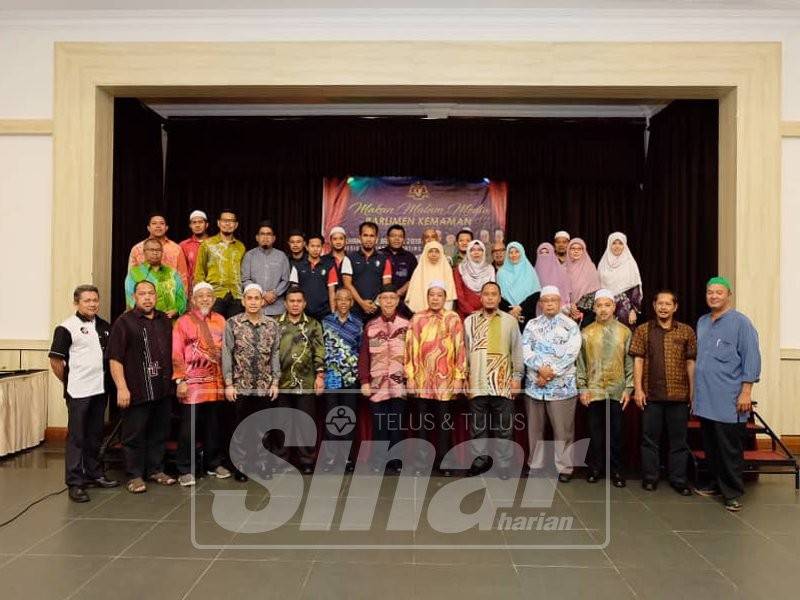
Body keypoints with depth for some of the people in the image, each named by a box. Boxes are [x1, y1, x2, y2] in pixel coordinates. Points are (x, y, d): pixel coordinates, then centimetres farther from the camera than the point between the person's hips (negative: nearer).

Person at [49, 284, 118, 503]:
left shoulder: (104, 326, 9)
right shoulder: (66, 328, -9)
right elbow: (56, 361, -9)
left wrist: (106, 381, 11)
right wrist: (70, 382, -2)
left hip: (100, 390, 6)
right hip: (78, 393, -6)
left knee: (95, 435, 16)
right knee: (76, 437, 1)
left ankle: (94, 474, 28)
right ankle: (74, 483, 8)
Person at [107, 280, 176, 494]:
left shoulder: (165, 321, 12)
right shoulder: (124, 322, -5)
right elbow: (115, 358, -10)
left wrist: (175, 381, 17)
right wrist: (122, 388, -16)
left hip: (163, 390, 5)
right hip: (137, 391, -5)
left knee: (159, 433, 14)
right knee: (135, 435, 4)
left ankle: (155, 470, 27)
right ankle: (135, 475, 16)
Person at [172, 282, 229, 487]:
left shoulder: (220, 320, 9)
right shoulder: (183, 322, -3)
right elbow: (177, 354, -6)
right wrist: (180, 380, -11)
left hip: (216, 383, 4)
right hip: (192, 384, -4)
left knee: (213, 426, 13)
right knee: (189, 428, 2)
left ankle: (213, 464, 26)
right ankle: (185, 470, 12)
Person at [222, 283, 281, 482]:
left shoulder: (272, 325, 5)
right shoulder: (232, 323, -1)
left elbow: (275, 355, 5)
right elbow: (226, 355, -4)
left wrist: (275, 382, -1)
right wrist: (228, 384, -9)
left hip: (264, 387, 2)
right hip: (240, 386, -2)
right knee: (240, 427, 6)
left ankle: (262, 465, 22)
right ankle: (240, 467, 19)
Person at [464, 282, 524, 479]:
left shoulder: (509, 321, 4)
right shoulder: (470, 321, 7)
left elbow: (517, 351, 5)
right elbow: (465, 353, 9)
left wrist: (517, 376, 0)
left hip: (503, 385, -1)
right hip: (477, 385, 1)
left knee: (504, 429, 6)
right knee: (478, 428, 9)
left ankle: (504, 470, 15)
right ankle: (479, 461, 21)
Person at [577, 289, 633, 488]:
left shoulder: (624, 332, 3)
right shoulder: (586, 333, 3)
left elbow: (630, 363, 4)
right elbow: (581, 363, 4)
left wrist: (628, 388, -1)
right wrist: (582, 388, -1)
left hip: (617, 391, 0)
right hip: (593, 391, 0)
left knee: (615, 432, 7)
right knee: (595, 432, 8)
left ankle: (616, 469, 19)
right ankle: (595, 467, 21)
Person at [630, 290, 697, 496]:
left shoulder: (686, 331, 5)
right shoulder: (643, 330, 3)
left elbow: (691, 363, 6)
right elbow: (638, 360, 1)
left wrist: (693, 391, 3)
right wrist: (638, 389, -5)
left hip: (679, 395, 1)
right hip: (651, 394, -1)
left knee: (679, 439, 8)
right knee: (650, 437, 7)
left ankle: (678, 479, 19)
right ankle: (650, 478, 17)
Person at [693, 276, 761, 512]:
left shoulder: (740, 322, -6)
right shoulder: (702, 322, 14)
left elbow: (751, 359, -9)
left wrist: (746, 391, -14)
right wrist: (695, 389, 19)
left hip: (728, 400, -6)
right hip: (705, 398, 6)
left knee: (729, 449, 0)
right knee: (710, 446, 13)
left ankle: (732, 492, 11)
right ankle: (716, 483, 26)